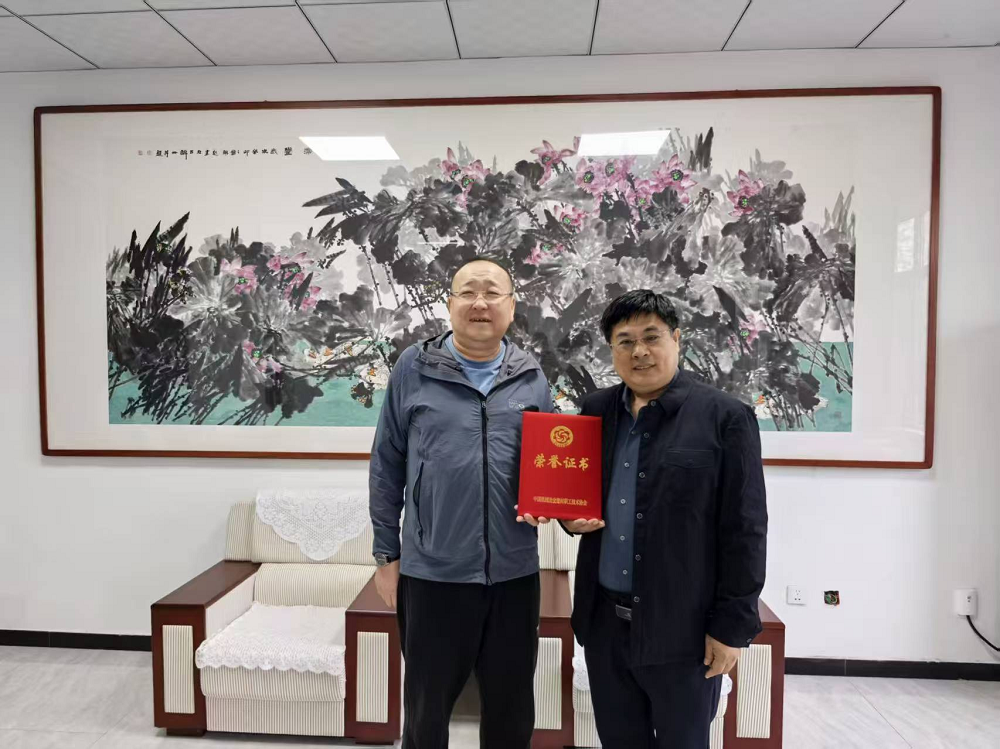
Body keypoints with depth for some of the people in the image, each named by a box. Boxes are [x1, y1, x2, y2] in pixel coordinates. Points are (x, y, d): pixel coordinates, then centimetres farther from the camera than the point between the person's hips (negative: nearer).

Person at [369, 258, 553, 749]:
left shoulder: (531, 377, 4)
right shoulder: (414, 369, -3)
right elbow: (386, 467, 1)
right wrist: (386, 554, 1)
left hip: (514, 572, 2)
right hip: (432, 572, -2)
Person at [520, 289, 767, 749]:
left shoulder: (725, 417, -10)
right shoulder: (595, 410, 4)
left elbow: (745, 531, -9)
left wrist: (732, 625, -9)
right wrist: (573, 518, -5)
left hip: (684, 626, -4)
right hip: (605, 620, 4)